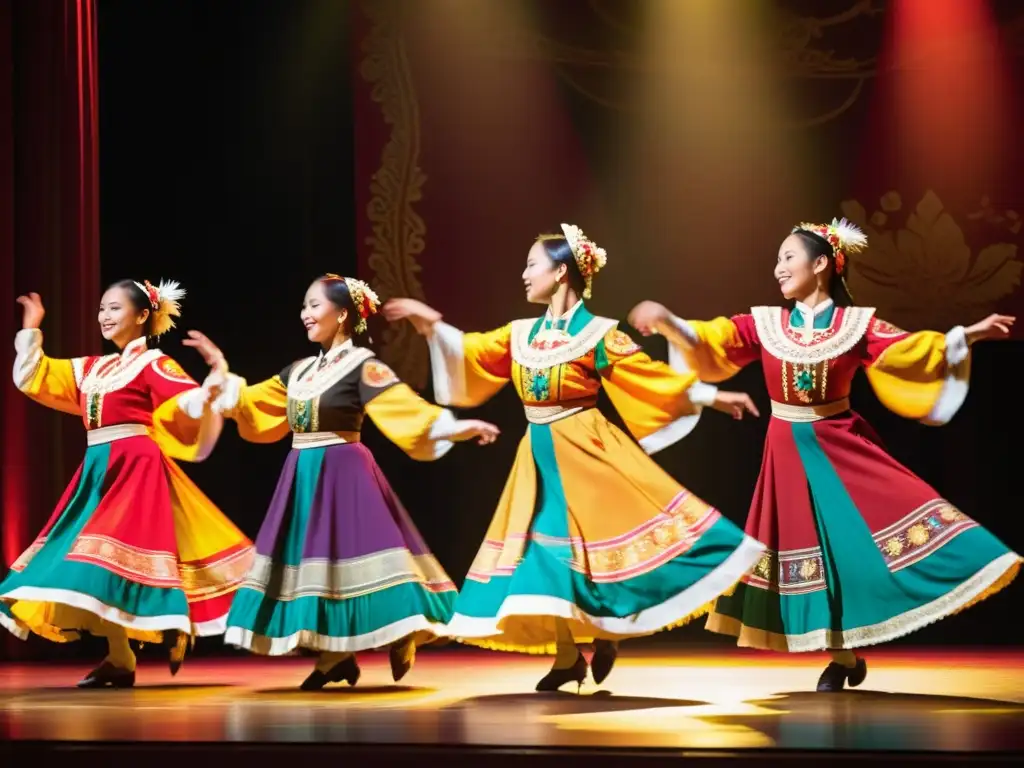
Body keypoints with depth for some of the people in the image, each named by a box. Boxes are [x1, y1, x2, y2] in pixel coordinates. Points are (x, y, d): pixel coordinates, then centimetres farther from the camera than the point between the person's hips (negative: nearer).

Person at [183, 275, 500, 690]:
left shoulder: (362, 366, -8)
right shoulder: (299, 371, 13)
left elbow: (406, 407, -18)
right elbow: (252, 404, 23)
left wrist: (455, 427, -29)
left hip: (344, 474, -7)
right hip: (304, 478, 7)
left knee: (347, 551, -12)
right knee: (313, 559, 5)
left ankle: (401, 641, -1)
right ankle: (335, 656, 12)